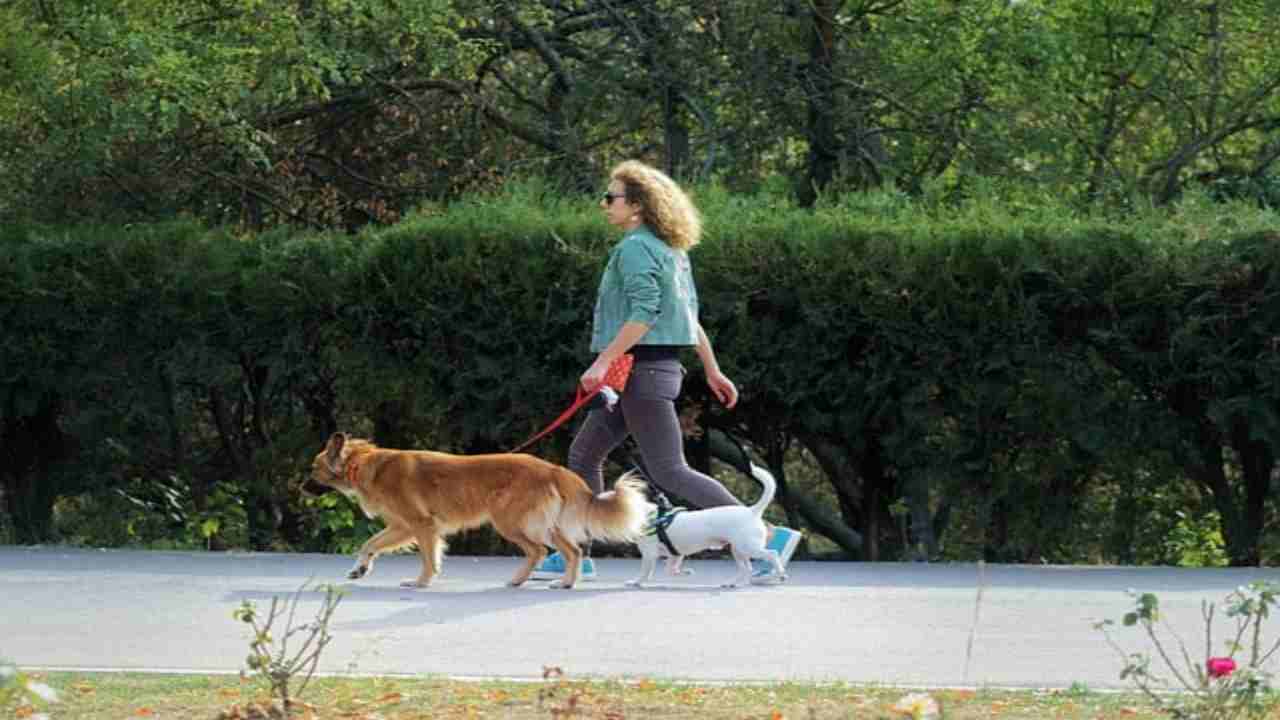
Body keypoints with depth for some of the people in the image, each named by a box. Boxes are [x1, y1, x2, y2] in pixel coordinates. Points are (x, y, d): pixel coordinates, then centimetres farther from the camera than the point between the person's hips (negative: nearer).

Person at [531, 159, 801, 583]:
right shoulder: (669, 249, 16)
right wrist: (712, 370, 23)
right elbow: (691, 313, 19)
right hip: (661, 369, 10)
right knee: (583, 454, 15)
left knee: (669, 472, -11)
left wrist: (603, 361, -27)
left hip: (643, 369, -10)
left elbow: (644, 313, -25)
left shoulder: (635, 248, -14)